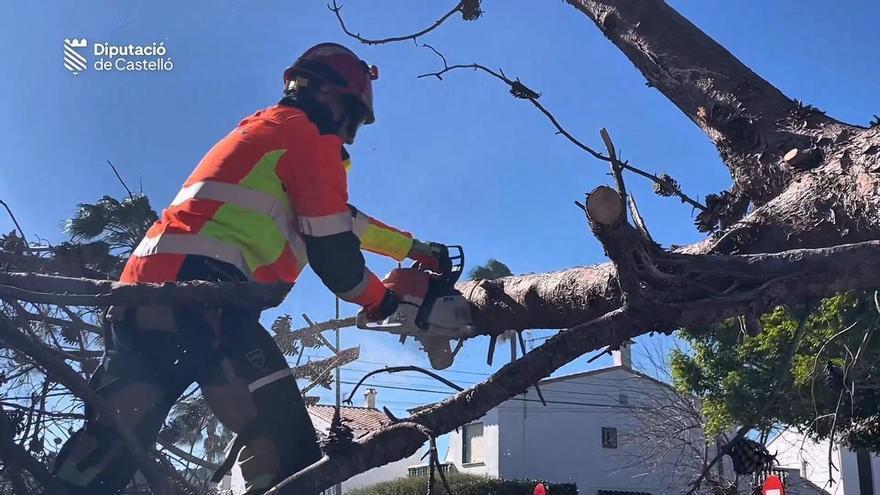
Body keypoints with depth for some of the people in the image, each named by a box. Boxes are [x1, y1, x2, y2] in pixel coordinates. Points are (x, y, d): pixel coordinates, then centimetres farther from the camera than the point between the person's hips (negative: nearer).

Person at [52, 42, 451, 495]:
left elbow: (338, 217, 36)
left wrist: (418, 250, 39)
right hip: (202, 292, -10)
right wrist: (384, 300, 16)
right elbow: (330, 247, -2)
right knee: (285, 450, -11)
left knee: (111, 443, 10)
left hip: (144, 287, 10)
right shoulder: (309, 136, 4)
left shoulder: (264, 130, 32)